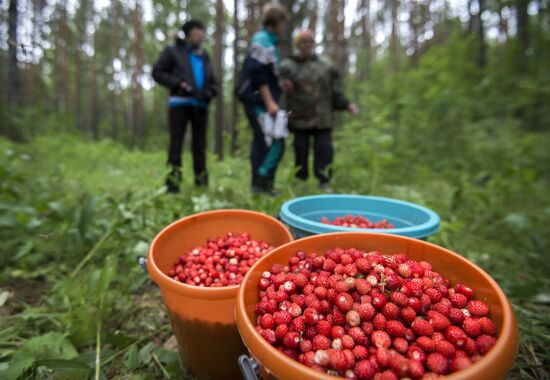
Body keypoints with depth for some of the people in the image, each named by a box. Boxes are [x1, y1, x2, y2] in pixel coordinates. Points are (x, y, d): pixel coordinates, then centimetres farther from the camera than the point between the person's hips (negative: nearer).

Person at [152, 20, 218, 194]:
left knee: (200, 144, 5)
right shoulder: (173, 51, 8)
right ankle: (173, 182, -2)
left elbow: (213, 83, 24)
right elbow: (157, 72, 2)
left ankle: (202, 182, 10)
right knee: (176, 143, -5)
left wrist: (209, 92, 1)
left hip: (200, 106, 4)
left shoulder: (204, 58, 22)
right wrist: (178, 83, -12)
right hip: (179, 103, -4)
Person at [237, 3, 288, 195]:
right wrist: (270, 102, -21)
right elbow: (258, 75, -18)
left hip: (261, 101, 10)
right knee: (275, 143, -12)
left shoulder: (268, 41, 20)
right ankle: (261, 184, -8)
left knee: (262, 143, 10)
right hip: (259, 101, -10)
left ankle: (259, 185, 16)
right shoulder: (262, 40, -10)